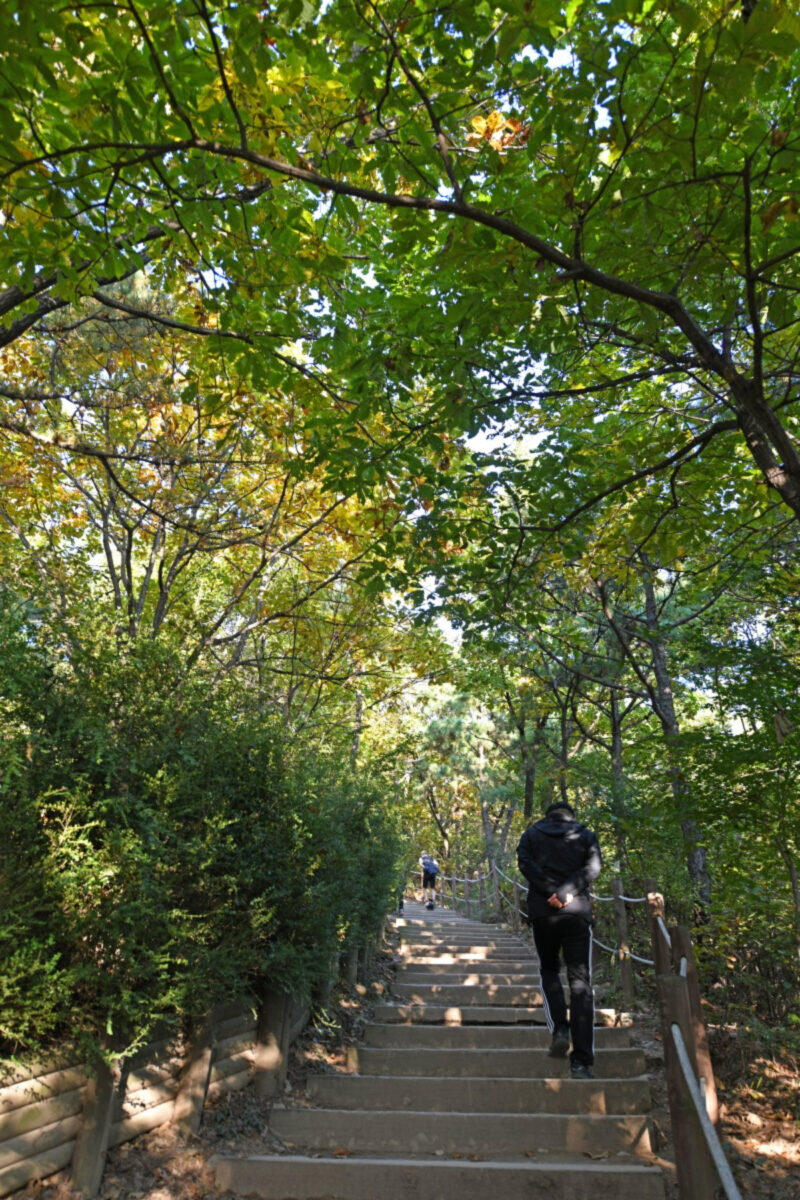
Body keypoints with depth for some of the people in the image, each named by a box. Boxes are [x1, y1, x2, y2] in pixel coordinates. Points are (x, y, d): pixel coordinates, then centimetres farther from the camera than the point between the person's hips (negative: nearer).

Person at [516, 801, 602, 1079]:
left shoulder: (532, 834, 14)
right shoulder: (586, 835, 14)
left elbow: (525, 863, -4)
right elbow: (593, 867, -3)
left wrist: (549, 892, -11)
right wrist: (567, 892, -11)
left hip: (542, 911, 0)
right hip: (577, 911, 0)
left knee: (549, 970, 20)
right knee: (580, 981, 2)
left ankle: (560, 1028, 0)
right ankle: (581, 1062, -4)